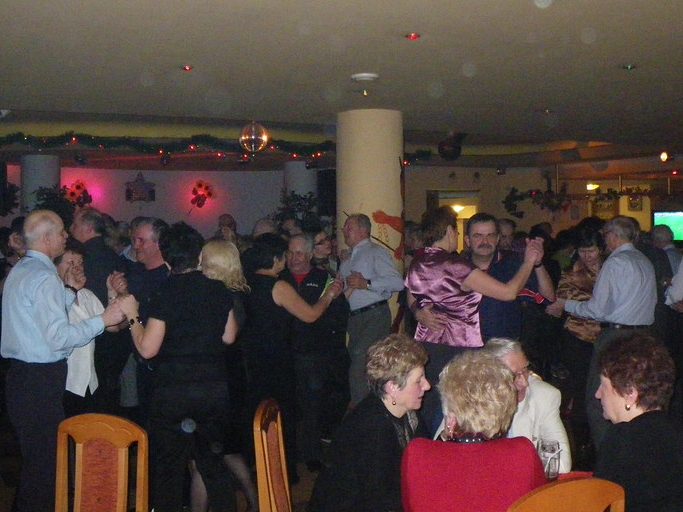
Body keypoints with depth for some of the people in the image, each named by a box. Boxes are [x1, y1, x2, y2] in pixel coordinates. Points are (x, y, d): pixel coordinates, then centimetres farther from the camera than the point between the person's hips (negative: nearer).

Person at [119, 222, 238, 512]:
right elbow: (229, 336, 10)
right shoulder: (218, 290, 1)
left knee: (168, 466, 8)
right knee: (213, 461, 18)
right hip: (215, 387, 5)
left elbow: (147, 349, -14)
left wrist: (132, 316, -2)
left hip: (173, 391, -5)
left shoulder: (165, 294, -12)